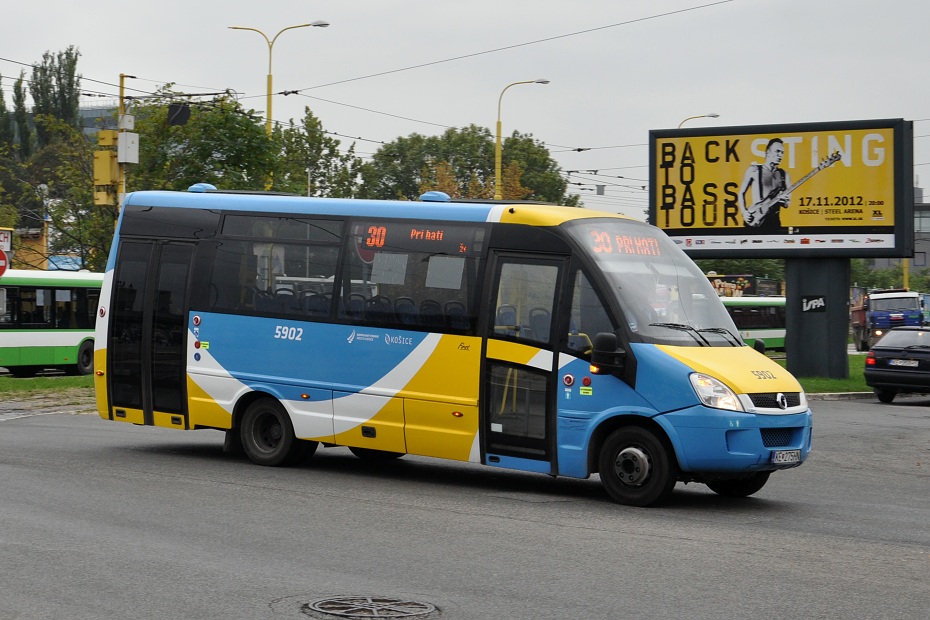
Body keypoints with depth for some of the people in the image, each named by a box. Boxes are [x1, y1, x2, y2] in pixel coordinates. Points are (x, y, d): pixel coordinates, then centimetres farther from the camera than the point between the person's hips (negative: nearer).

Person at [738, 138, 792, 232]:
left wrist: (784, 202, -10)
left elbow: (787, 203, 13)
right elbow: (741, 193, 7)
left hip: (774, 221, 3)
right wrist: (744, 212, -7)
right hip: (754, 221, -3)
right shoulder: (754, 170, 2)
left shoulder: (784, 175, 11)